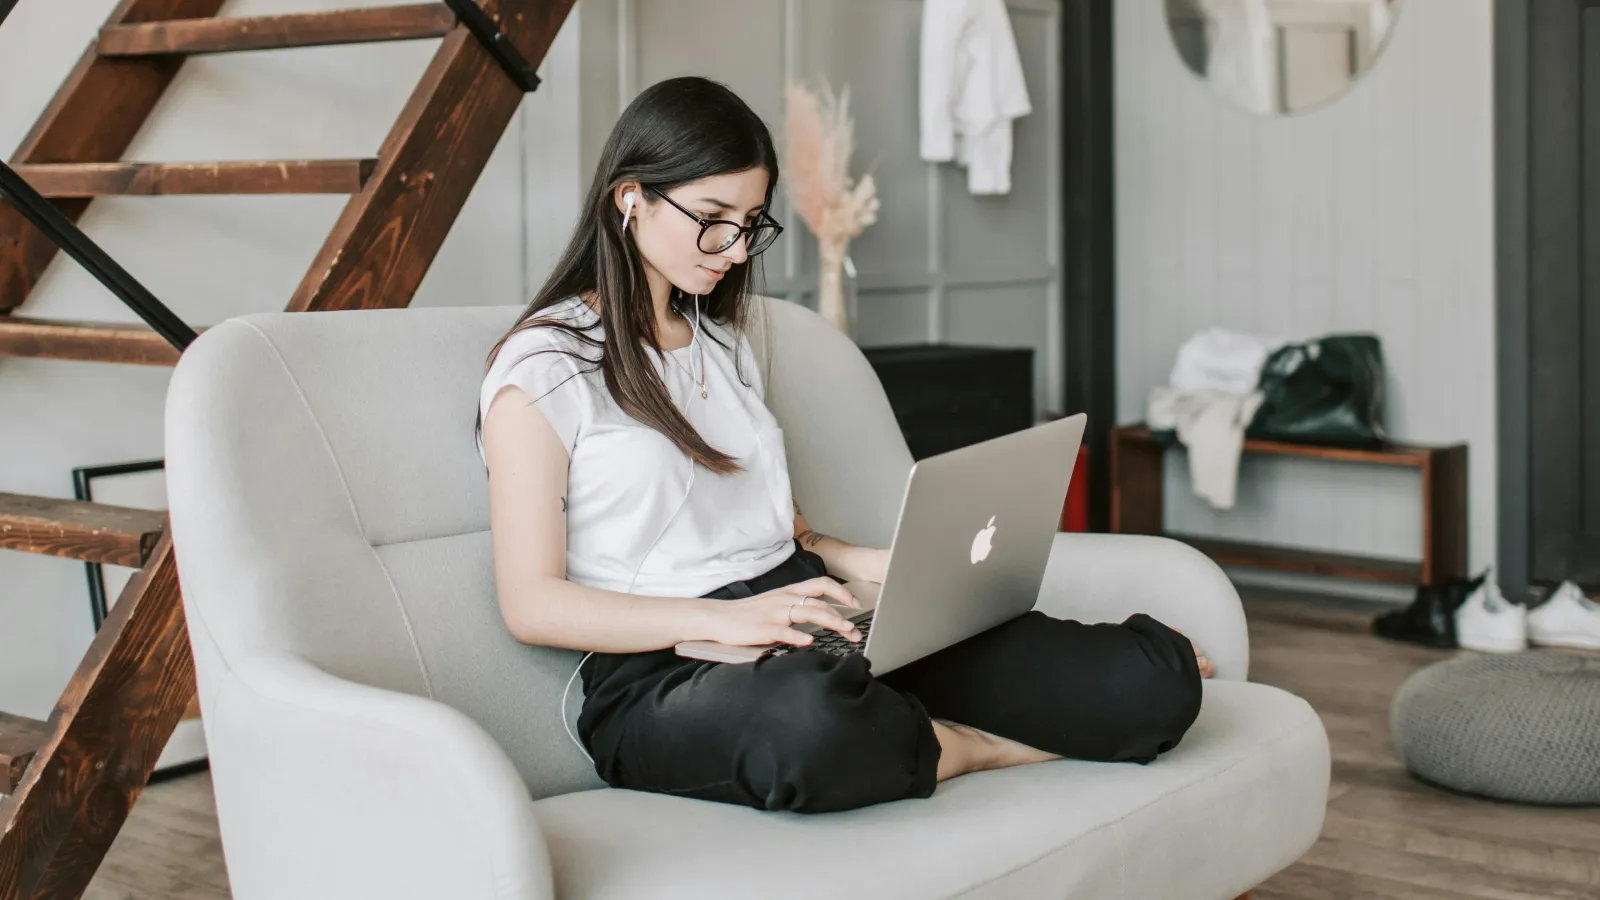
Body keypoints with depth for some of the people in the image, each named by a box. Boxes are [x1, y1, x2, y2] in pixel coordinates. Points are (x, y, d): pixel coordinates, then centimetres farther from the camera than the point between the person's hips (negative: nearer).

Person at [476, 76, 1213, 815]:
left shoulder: (723, 341, 22)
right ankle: (960, 748, -15)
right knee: (809, 723, -43)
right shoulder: (543, 366, -1)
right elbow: (531, 603, -9)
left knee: (1154, 679, -19)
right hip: (661, 672, -5)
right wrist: (724, 618, -21)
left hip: (810, 629, 5)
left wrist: (862, 563, 3)